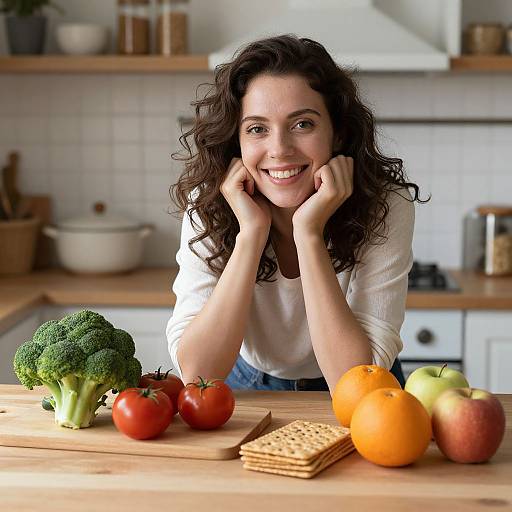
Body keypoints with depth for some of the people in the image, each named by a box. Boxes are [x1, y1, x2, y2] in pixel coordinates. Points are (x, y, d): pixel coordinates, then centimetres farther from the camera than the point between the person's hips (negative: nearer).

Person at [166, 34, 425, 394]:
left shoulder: (385, 207, -20)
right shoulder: (207, 206, -16)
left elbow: (355, 385, -26)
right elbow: (196, 374, -24)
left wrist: (310, 233, -31)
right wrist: (251, 232, -29)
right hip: (249, 389, 1)